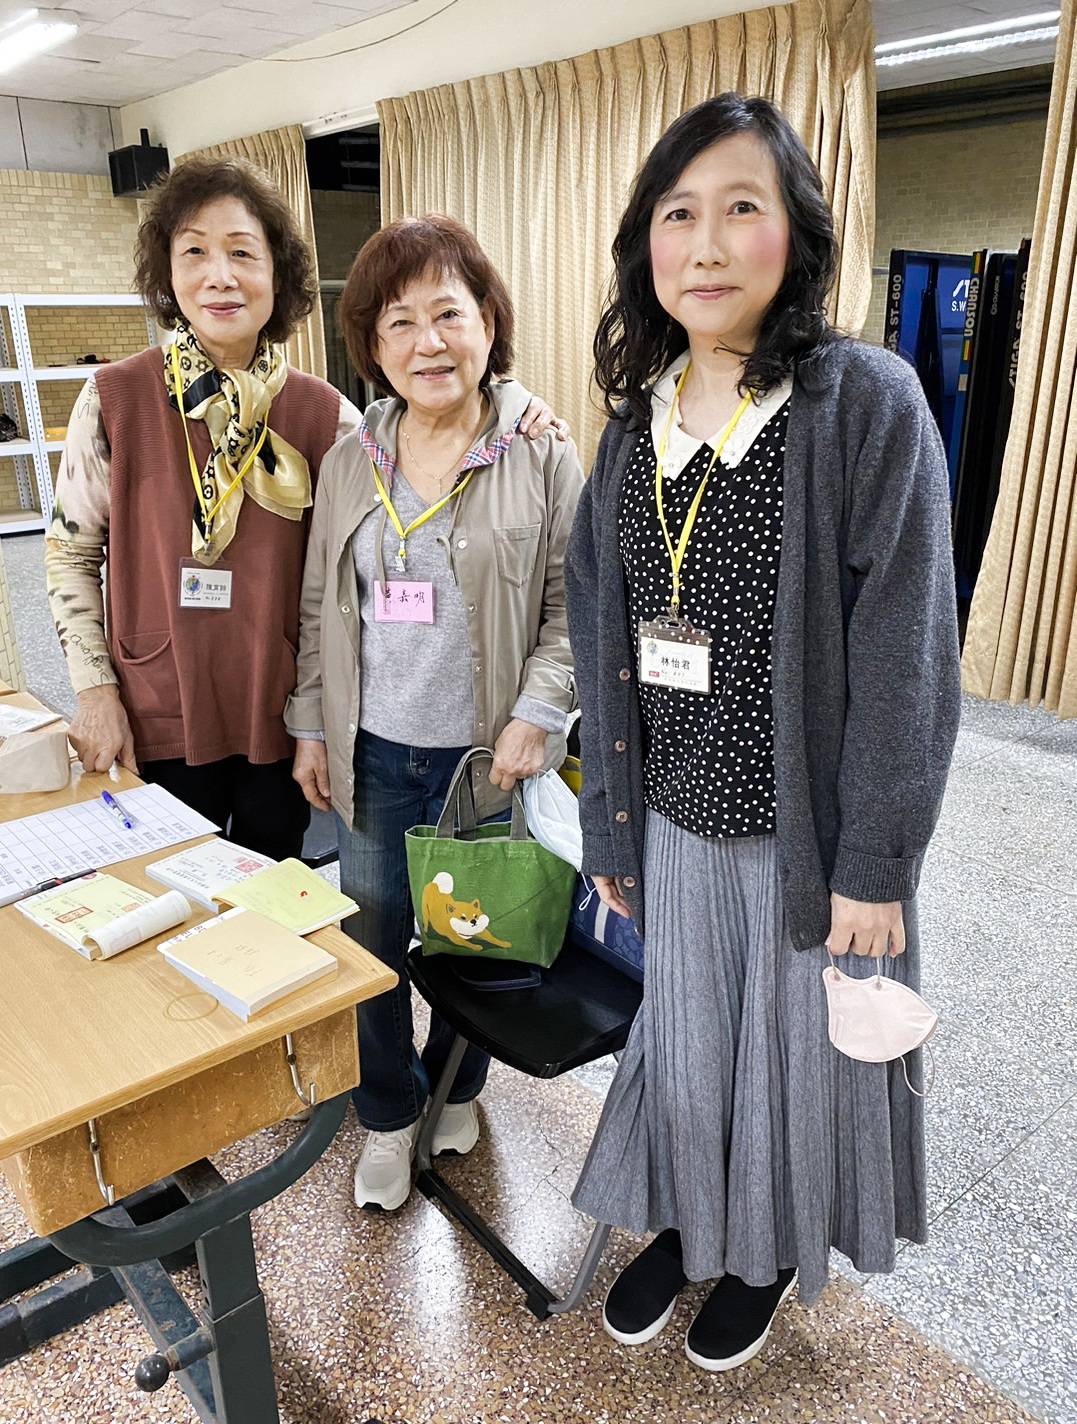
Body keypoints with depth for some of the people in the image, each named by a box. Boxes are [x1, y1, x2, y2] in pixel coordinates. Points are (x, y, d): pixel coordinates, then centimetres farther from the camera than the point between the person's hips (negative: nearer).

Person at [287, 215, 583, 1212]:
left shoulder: (544, 461, -6)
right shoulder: (349, 465, 5)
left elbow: (569, 606, -5)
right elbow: (319, 609, 10)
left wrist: (537, 716, -15)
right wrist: (311, 727, 9)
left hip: (486, 755, -3)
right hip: (373, 753, 3)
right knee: (372, 937, 11)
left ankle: (458, 1086, 42)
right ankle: (390, 1112, 35)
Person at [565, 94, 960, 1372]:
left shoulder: (867, 403, -12)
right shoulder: (638, 417, 3)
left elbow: (904, 652, -14)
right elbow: (603, 635, 6)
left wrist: (874, 863, -14)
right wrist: (609, 821, 7)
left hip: (808, 822, -4)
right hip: (677, 813, 4)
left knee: (794, 1049, 16)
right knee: (681, 1041, 20)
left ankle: (773, 1249, 45)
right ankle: (686, 1221, 48)